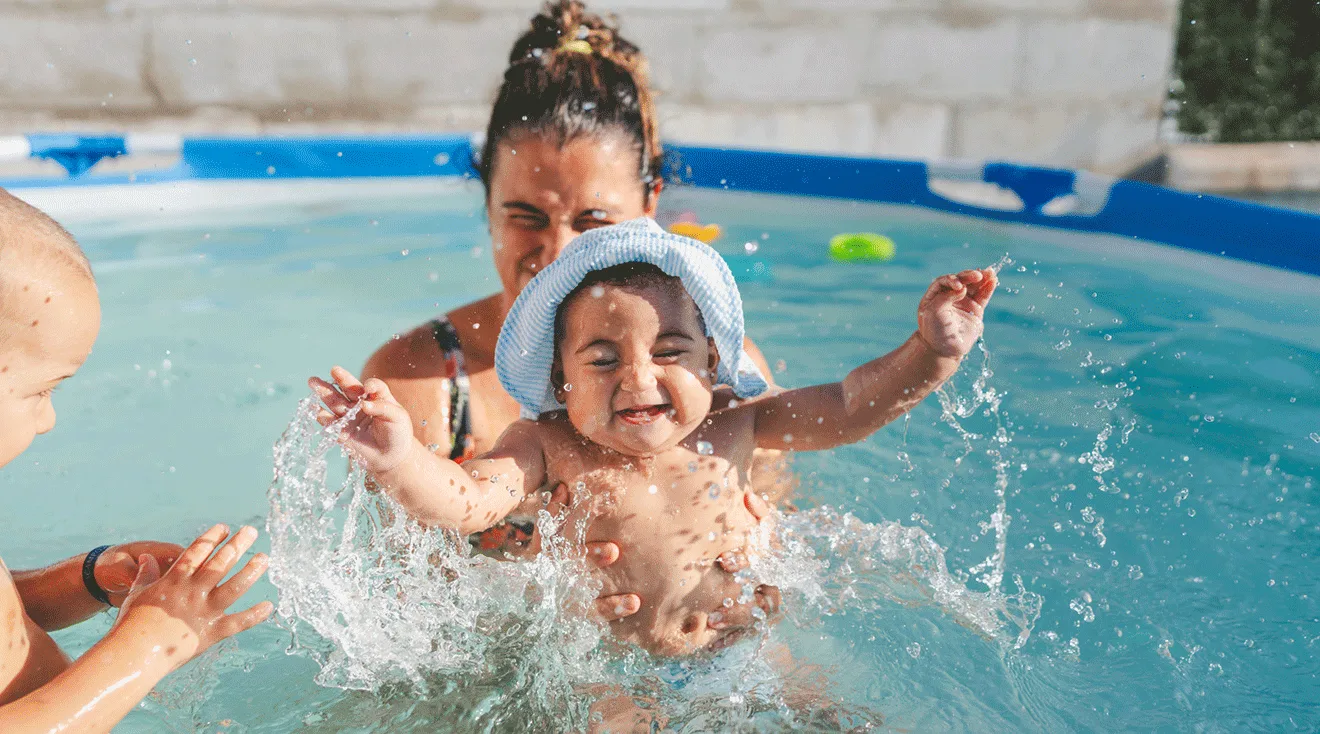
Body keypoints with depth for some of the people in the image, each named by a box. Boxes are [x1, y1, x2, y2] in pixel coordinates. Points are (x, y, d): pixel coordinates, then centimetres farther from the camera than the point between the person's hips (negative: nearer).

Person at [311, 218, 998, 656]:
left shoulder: (728, 430, -9)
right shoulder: (549, 448, -16)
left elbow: (846, 410, -7)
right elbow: (463, 501, -27)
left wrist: (933, 351, -19)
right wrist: (399, 459, -48)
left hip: (738, 651, 1)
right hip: (603, 672, 0)